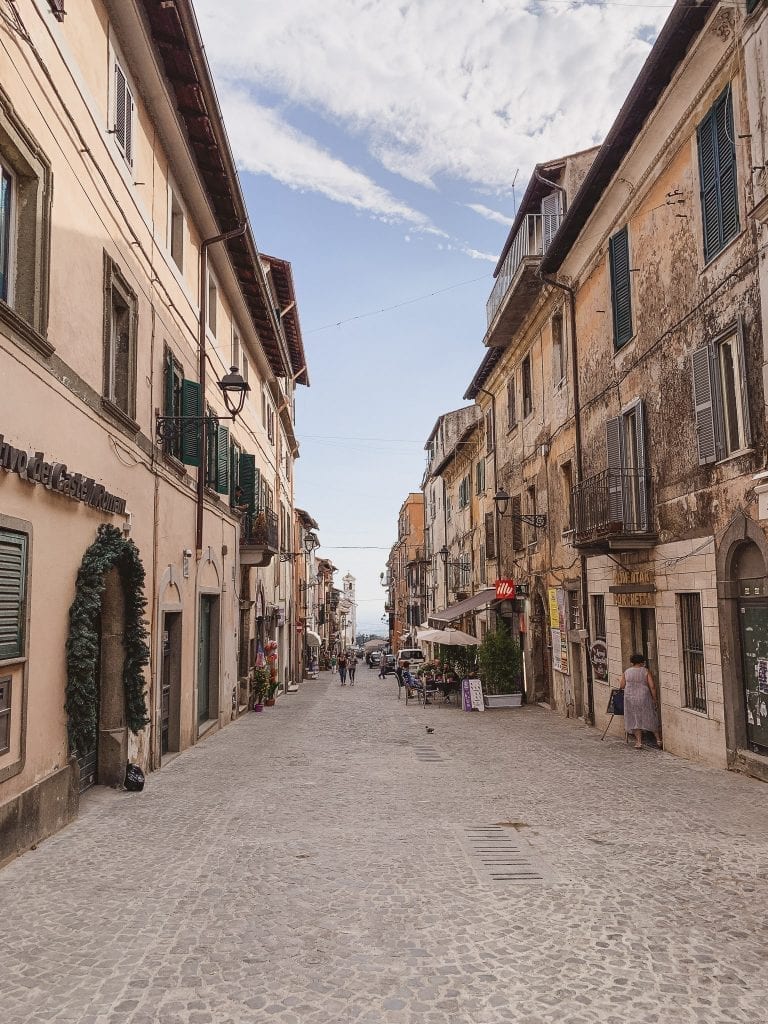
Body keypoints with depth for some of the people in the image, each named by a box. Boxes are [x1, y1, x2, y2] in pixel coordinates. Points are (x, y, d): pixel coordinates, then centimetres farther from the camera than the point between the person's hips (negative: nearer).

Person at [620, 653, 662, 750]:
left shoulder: (626, 672, 2)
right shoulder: (646, 671, -3)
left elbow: (622, 686, 2)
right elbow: (652, 686, -8)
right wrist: (654, 698, 1)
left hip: (630, 699, 1)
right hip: (644, 698, -1)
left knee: (635, 720, 8)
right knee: (650, 719, 11)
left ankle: (639, 742, 5)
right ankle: (658, 740, 16)